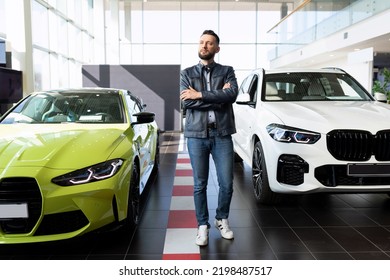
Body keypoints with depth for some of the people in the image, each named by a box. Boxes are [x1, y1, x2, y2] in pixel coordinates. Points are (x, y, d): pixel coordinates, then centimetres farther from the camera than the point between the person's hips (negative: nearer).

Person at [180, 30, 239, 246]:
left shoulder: (227, 71, 8)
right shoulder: (187, 73, 8)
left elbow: (232, 95, -12)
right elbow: (185, 102, -9)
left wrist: (199, 95, -13)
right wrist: (219, 96, -10)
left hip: (222, 135, 1)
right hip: (196, 135, 0)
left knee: (227, 183, 5)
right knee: (200, 185, 5)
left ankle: (222, 219, 28)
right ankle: (203, 225, 21)